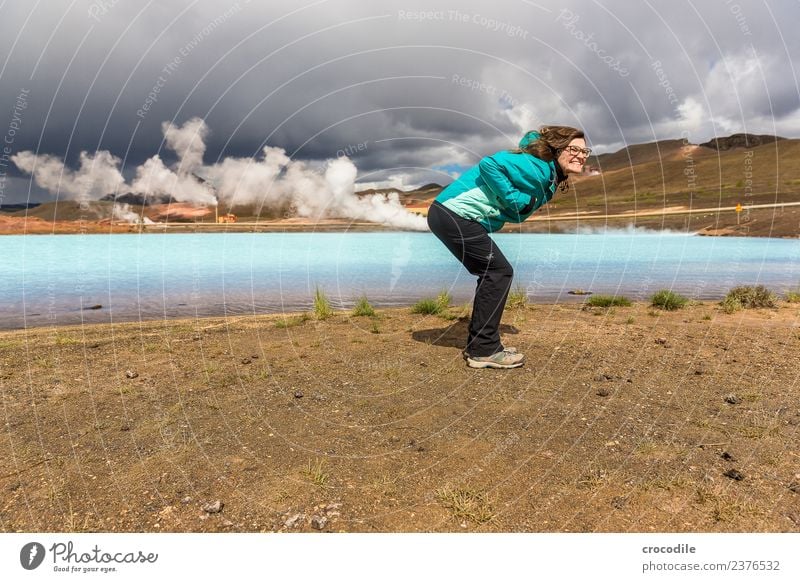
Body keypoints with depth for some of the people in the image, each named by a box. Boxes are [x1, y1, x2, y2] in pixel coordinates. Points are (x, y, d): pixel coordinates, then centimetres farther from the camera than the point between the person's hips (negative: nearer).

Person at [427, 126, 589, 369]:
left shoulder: (548, 179, 17)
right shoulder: (538, 168, -13)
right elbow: (489, 164, -23)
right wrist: (516, 200, -19)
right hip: (455, 213, -10)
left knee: (492, 274, 12)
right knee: (499, 272, -8)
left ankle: (478, 345, 18)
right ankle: (484, 350, -2)